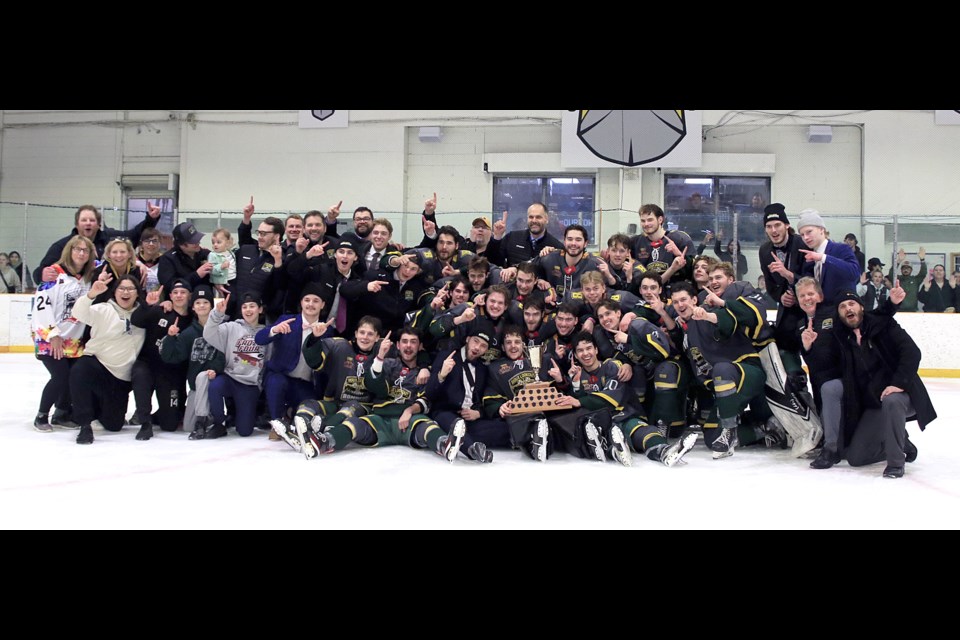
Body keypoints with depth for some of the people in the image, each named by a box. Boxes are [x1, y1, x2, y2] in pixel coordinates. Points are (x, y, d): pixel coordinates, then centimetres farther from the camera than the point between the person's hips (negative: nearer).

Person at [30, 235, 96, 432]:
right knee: (61, 377, -13)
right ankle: (41, 417, 7)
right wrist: (53, 334, -18)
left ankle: (61, 414, 20)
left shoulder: (89, 277, 6)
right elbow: (41, 305, -15)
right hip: (48, 338, -6)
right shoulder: (55, 273, -11)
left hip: (74, 340, 6)